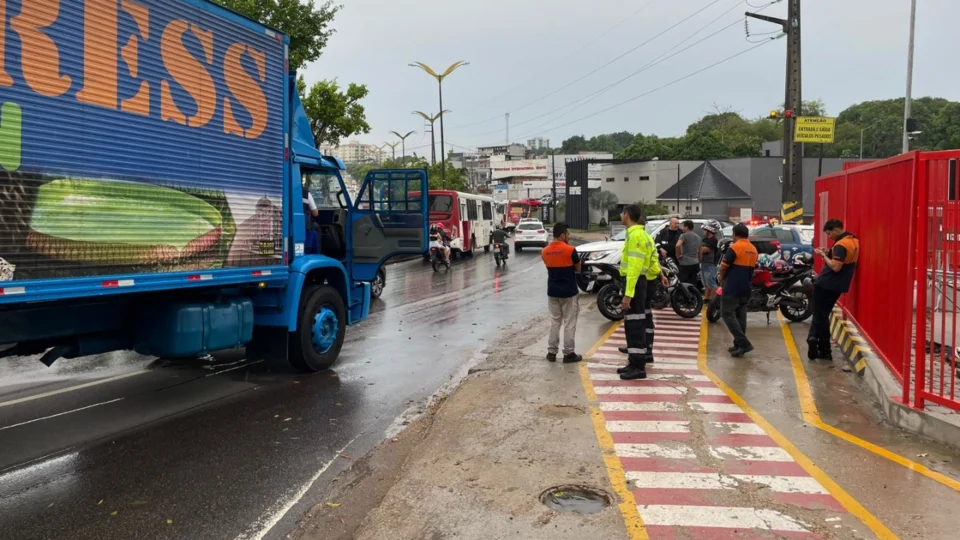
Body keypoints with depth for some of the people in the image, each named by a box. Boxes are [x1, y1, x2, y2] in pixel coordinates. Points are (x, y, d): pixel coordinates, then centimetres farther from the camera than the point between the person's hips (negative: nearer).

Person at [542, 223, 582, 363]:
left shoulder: (545, 252, 0)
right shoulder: (570, 250, -14)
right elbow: (578, 268, -2)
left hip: (552, 291, 5)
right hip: (569, 292, -5)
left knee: (554, 322, 14)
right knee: (569, 323, 4)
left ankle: (551, 352, 16)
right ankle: (568, 353, 8)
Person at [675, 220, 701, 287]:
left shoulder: (684, 235, -8)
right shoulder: (697, 237, 16)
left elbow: (678, 245, -28)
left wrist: (678, 255, -14)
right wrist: (699, 263, 28)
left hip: (685, 264, -7)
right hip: (695, 263, 8)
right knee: (693, 285, 8)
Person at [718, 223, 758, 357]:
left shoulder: (734, 247, -14)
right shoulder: (754, 250, 11)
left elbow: (723, 267, -11)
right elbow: (751, 268, 18)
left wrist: (721, 280, 6)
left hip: (732, 287, -8)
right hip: (746, 288, 8)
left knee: (728, 315, -5)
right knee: (740, 316, 11)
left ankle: (743, 343, -14)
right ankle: (739, 344, 13)